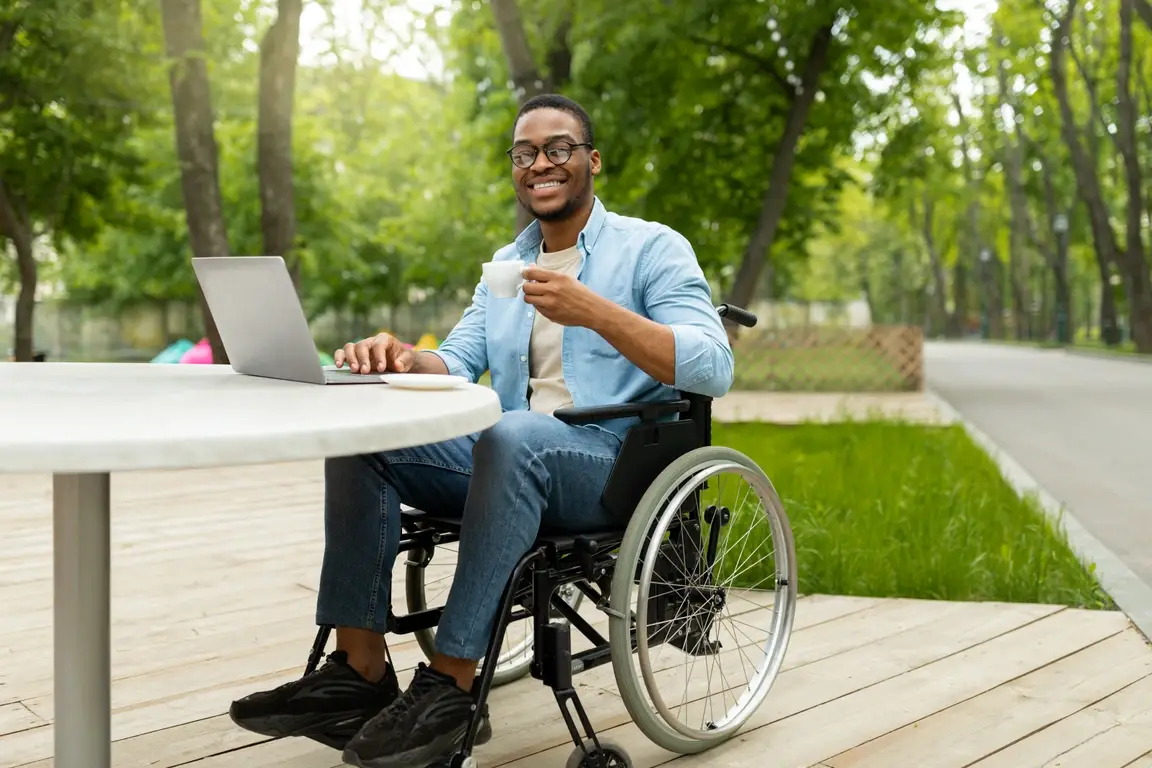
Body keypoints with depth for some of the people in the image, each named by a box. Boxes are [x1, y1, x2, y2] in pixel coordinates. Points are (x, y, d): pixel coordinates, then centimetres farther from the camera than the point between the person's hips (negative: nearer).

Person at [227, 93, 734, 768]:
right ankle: (361, 670, -16)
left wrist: (592, 311, -25)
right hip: (511, 463, 6)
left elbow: (713, 368, -14)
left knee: (511, 434, -37)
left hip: (616, 468, -6)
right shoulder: (505, 263, 20)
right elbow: (459, 363, 11)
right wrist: (405, 360, -13)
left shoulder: (653, 248, 0)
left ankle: (451, 689, -31)